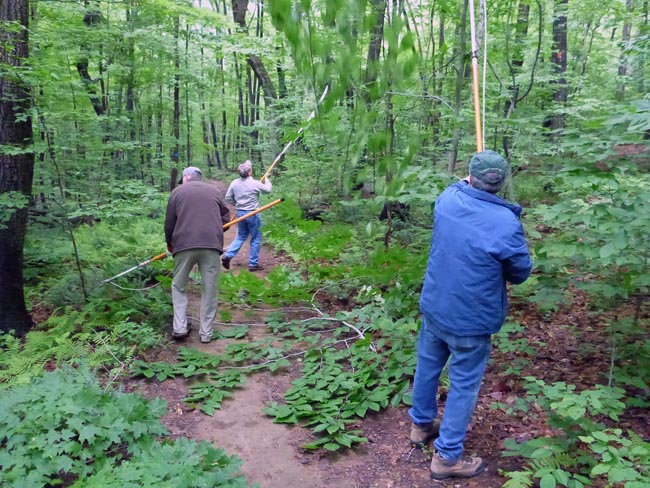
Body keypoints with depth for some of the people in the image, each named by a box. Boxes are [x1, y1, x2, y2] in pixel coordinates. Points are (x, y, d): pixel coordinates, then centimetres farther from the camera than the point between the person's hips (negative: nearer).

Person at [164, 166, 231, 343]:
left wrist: (170, 244, 25)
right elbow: (226, 217, 17)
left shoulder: (178, 191, 12)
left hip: (184, 244, 0)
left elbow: (169, 223, 10)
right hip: (212, 245, 1)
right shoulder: (215, 190, 16)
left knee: (178, 286, 15)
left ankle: (179, 327, 8)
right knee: (210, 290, 7)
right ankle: (206, 333, 9)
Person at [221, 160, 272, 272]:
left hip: (240, 213, 5)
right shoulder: (255, 184, -14)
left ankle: (227, 256, 7)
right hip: (252, 214, -5)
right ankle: (253, 264, 12)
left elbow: (228, 198, 3)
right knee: (256, 239, 8)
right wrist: (267, 179, 22)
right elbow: (268, 189, 4)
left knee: (241, 236, 21)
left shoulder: (234, 183, -3)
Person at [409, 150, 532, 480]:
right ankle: (447, 456, 22)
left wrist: (466, 182, 36)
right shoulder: (506, 223, -23)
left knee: (427, 367, 23)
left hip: (433, 307, 6)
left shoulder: (447, 200, -8)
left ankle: (421, 425, 44)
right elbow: (520, 273, -7)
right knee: (463, 385, 10)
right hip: (471, 319, -5)